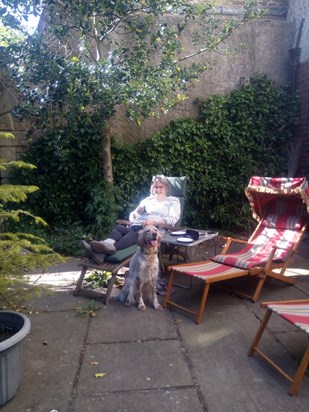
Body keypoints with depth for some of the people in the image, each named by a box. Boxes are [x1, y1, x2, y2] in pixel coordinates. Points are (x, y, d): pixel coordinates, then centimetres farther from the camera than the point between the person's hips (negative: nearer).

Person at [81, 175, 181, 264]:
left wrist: (154, 222, -17)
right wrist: (133, 217, -1)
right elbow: (133, 214, 24)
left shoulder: (173, 200, 16)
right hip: (137, 227, 5)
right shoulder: (147, 199, 31)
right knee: (118, 228, -26)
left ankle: (111, 247, -64)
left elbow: (172, 219, -1)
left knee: (135, 233, -37)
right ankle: (106, 244, -56)